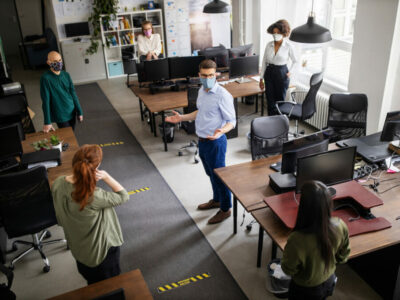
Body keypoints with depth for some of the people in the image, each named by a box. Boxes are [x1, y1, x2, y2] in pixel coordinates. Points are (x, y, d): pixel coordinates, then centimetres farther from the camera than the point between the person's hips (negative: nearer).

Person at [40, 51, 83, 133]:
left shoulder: (66, 75, 1)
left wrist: (79, 112, 4)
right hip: (60, 116, -5)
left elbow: (73, 94, 6)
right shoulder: (45, 78, -15)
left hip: (71, 112, 5)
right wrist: (47, 122, -19)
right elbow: (46, 101, -17)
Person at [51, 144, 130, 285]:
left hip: (77, 247, 7)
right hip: (102, 250, -6)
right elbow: (123, 196, -23)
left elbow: (61, 220, -3)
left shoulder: (57, 184, -19)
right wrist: (106, 176, -29)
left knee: (92, 284, 33)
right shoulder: (93, 196, -40)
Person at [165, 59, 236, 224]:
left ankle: (225, 209, 23)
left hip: (215, 142, -8)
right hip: (202, 140, 8)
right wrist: (182, 117, 13)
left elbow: (231, 121, -19)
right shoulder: (202, 91, 5)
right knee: (211, 173, 24)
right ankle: (216, 200, 45)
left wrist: (221, 131, -39)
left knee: (219, 175, 5)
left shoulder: (223, 95, -22)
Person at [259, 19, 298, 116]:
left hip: (282, 74, -3)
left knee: (280, 101, 6)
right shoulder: (269, 45, 0)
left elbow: (295, 61, 8)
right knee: (270, 101, 5)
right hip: (269, 73, 3)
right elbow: (264, 62, 5)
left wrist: (290, 72, -4)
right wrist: (261, 79, 4)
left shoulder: (288, 47, -8)